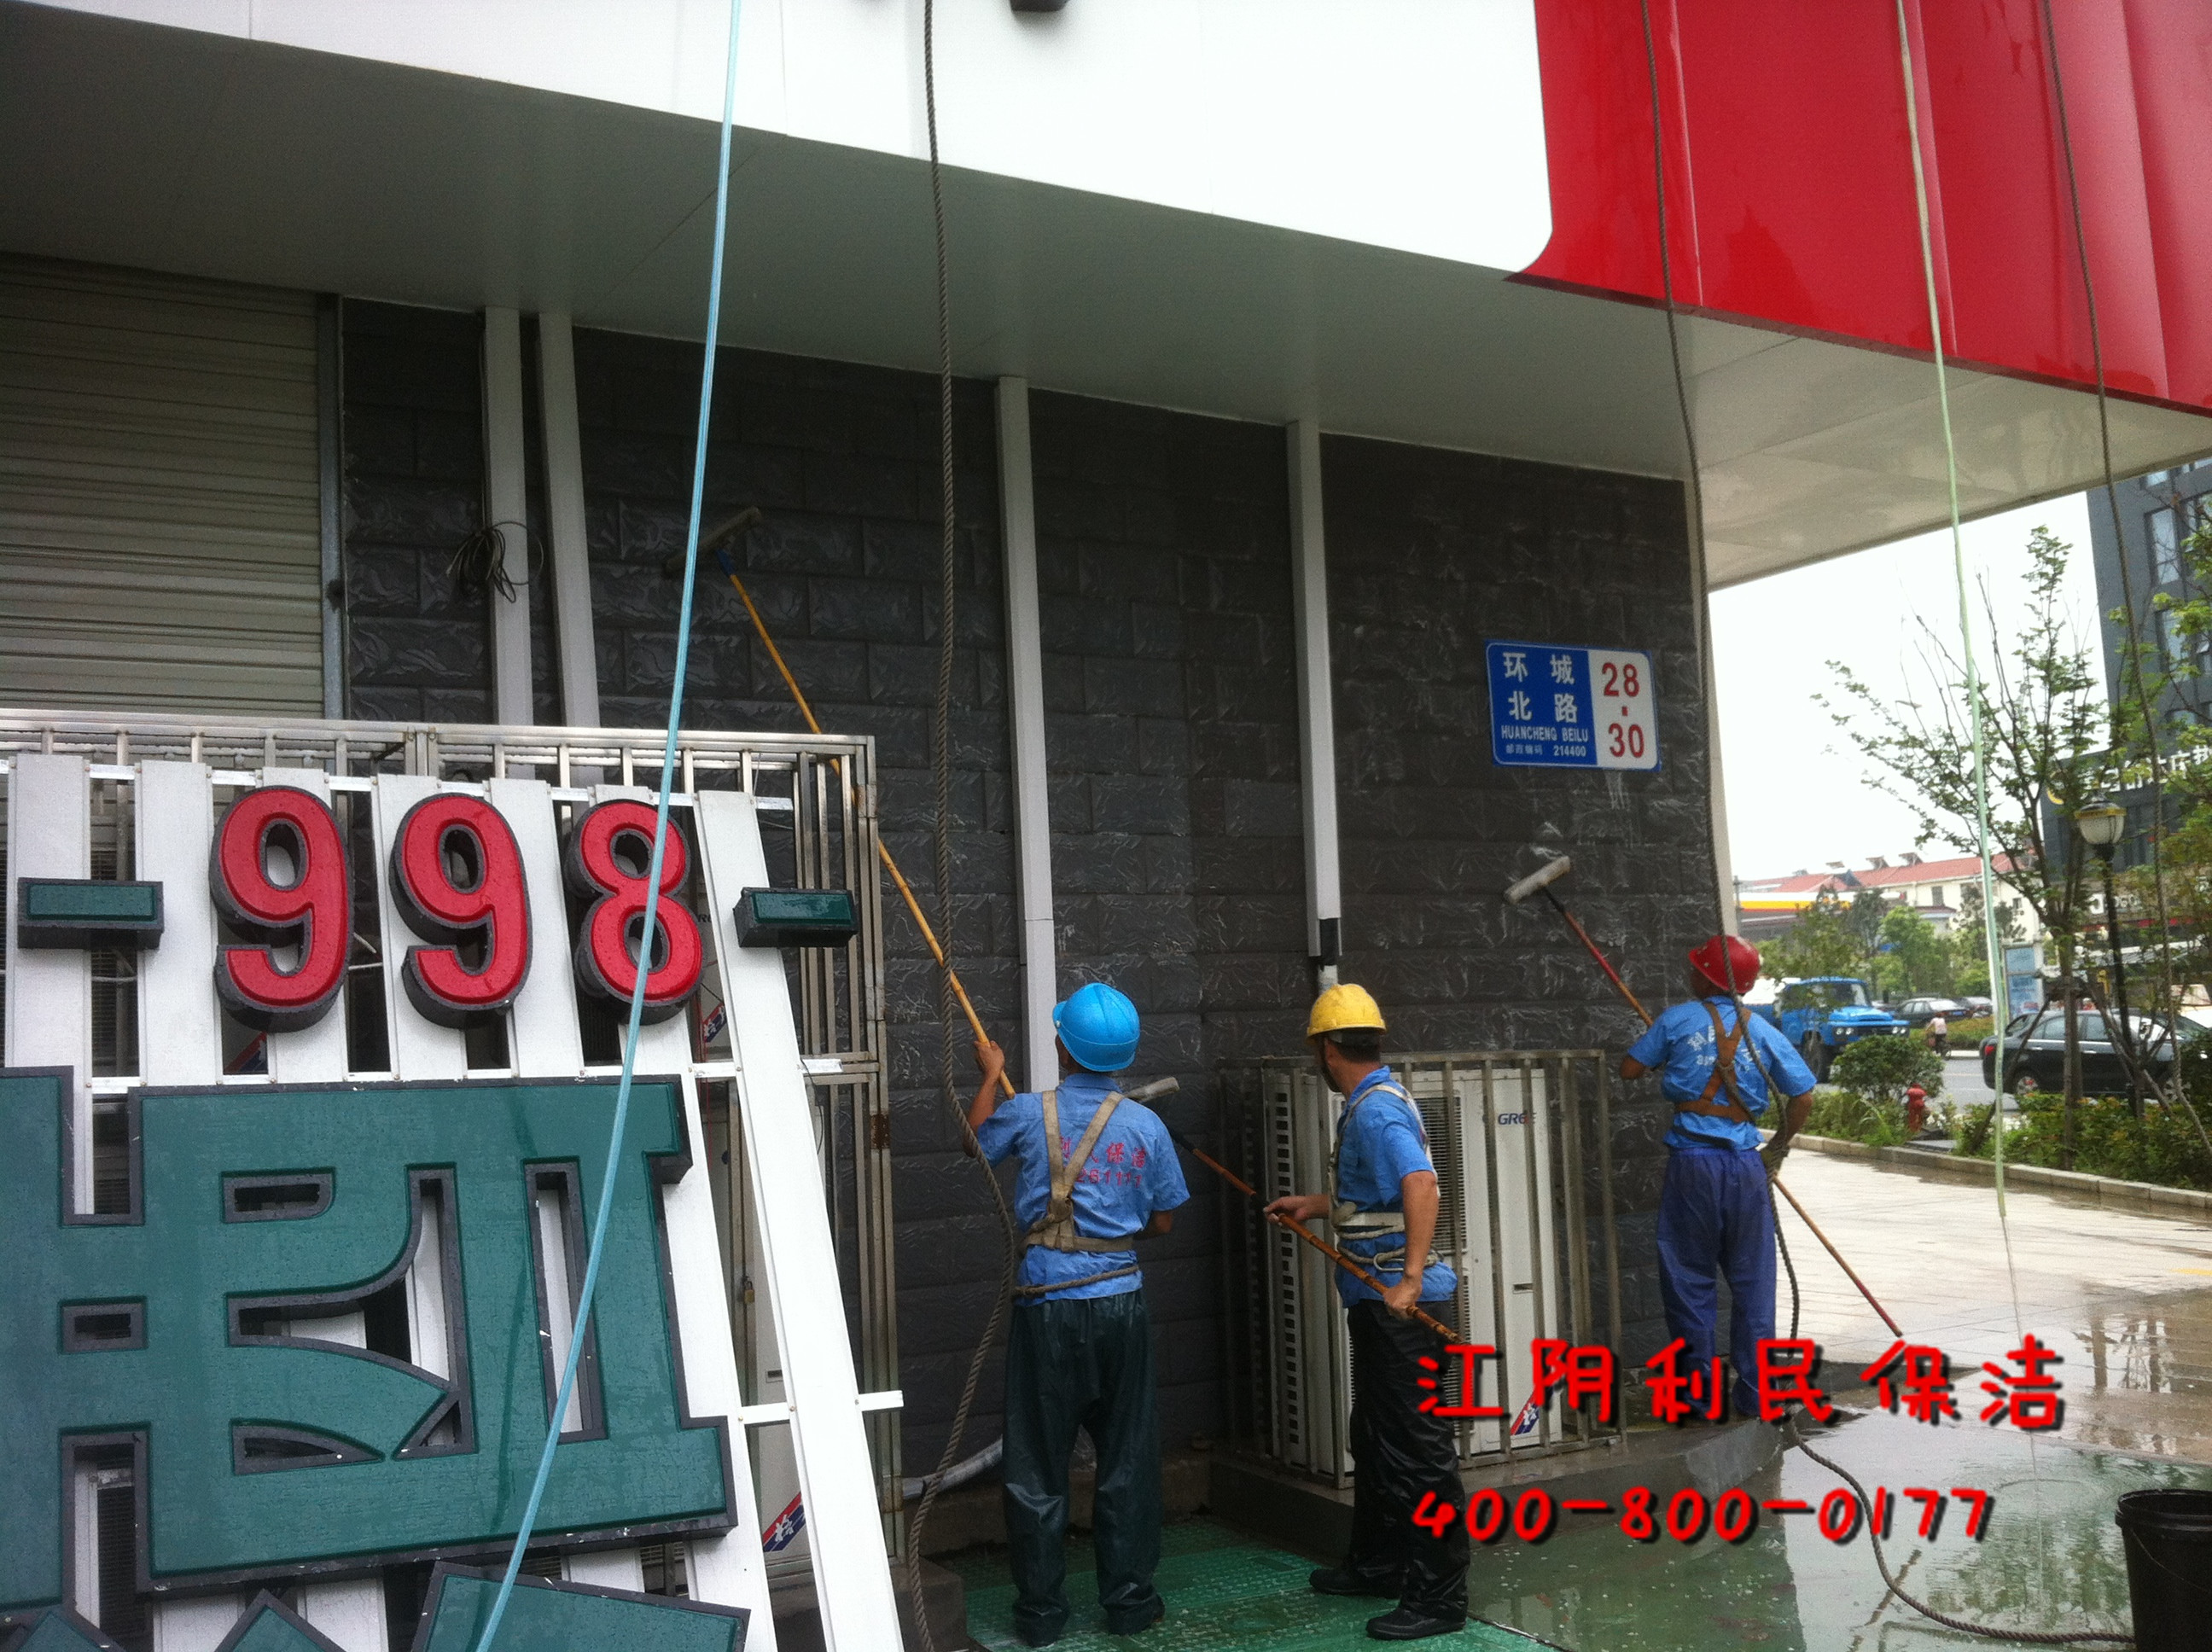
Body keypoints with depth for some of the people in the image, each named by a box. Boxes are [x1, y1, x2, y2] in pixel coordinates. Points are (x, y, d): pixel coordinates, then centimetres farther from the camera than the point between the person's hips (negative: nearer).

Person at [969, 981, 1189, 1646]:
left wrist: (991, 1075, 28)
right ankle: (1128, 1599, 19)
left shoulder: (1030, 1113, -7)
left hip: (1046, 1306, -1)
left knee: (1038, 1466, 9)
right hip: (1118, 1303, 1)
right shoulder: (1146, 1125, -4)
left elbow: (976, 1139, 15)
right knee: (1126, 1459, 13)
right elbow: (1163, 1219, 5)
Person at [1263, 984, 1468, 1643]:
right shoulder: (1375, 1102, 13)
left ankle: (1438, 1596, 5)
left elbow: (1421, 1185, -34)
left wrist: (1412, 1278, -37)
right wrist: (1317, 1205, 33)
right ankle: (1377, 1564, 34)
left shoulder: (1376, 1110, -19)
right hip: (1380, 1300, 11)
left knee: (1417, 1447, -3)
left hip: (1399, 1304, -11)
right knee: (1375, 1437, 21)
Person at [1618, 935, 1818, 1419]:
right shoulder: (1762, 1032, 5)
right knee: (1752, 1280, 10)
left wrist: (1658, 1046, 21)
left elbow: (1629, 1068, 0)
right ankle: (1755, 1392, 14)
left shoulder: (1677, 1020, -3)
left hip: (1691, 1164, -2)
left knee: (1689, 1279, 7)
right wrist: (1779, 1146, 19)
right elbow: (1803, 1097, 6)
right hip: (1745, 1164, 2)